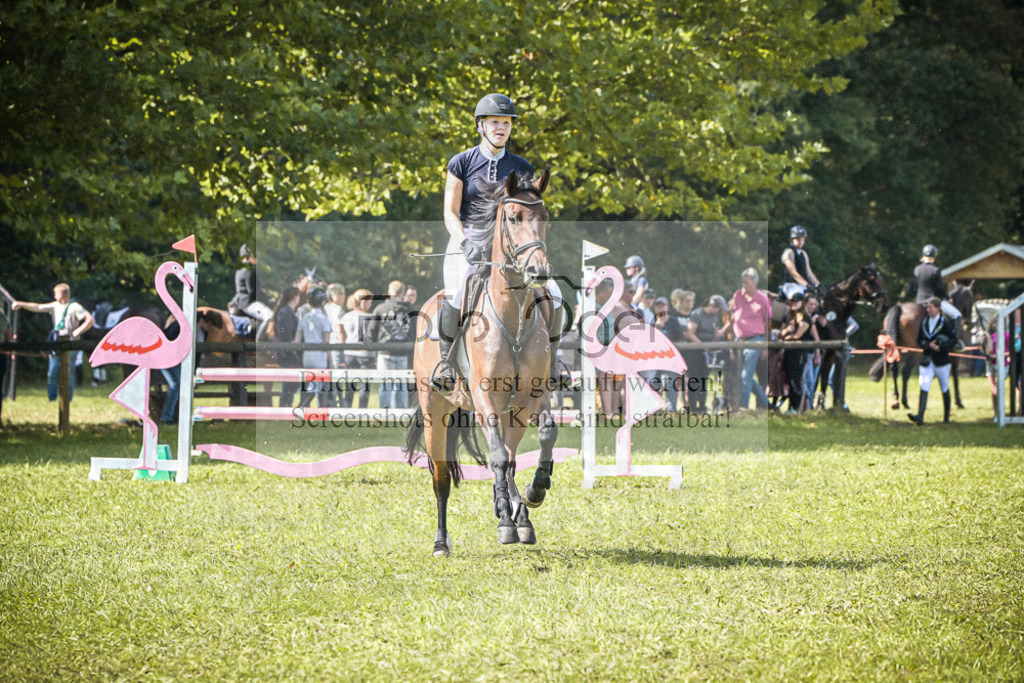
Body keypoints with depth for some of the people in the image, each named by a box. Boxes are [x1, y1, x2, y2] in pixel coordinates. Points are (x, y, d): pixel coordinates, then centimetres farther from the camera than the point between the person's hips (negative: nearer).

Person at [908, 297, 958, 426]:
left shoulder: (945, 322, -5)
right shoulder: (924, 323, 9)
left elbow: (954, 340, -6)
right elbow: (919, 341, 10)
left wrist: (941, 347, -20)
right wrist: (929, 345, -9)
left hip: (941, 361, -3)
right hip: (927, 360, 3)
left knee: (945, 390, 8)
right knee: (924, 388, -12)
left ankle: (946, 418, 21)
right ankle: (920, 417, -24)